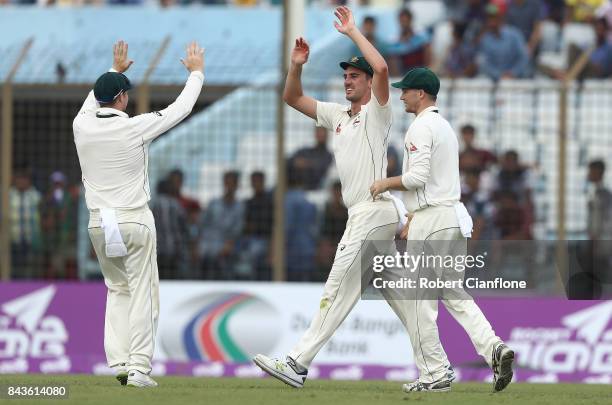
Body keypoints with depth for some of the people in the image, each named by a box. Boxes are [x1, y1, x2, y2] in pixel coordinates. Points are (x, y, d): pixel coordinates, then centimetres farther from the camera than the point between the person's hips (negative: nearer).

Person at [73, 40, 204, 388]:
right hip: (134, 220, -5)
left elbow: (94, 100, 24)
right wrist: (197, 72, 15)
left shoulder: (82, 126, -1)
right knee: (142, 293, -1)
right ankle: (139, 368, -7)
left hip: (98, 223, 5)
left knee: (117, 291, 16)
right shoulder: (135, 128, -13)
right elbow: (180, 109, -1)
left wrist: (115, 71, 38)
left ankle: (119, 362, 6)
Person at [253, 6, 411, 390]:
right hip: (361, 213, 10)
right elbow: (293, 98, 21)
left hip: (374, 211, -10)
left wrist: (353, 31, -16)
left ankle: (298, 365, -15)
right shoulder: (338, 114, 18)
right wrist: (297, 67, 3)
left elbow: (382, 69, -24)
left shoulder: (377, 113, -6)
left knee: (340, 289, -11)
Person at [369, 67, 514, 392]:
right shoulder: (445, 127, 19)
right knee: (454, 293, 10)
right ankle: (492, 347, -10)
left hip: (431, 219, -9)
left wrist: (386, 183, -5)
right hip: (454, 216, 9)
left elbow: (418, 176, -22)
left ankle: (434, 374, -1)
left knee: (420, 300, -2)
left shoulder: (421, 127, -12)